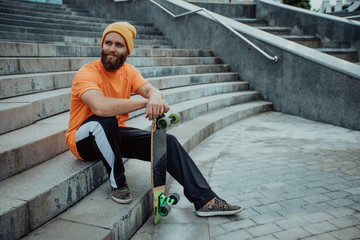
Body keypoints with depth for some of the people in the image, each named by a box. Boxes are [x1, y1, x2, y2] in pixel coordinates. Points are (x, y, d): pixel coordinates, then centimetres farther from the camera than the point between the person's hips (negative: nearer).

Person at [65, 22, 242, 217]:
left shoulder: (128, 71, 2)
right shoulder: (86, 73, -20)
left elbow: (150, 89, -16)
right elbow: (100, 107, -40)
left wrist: (155, 97, -42)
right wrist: (146, 102, -38)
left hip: (114, 134, 6)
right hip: (83, 140, -5)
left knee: (167, 142, -11)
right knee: (105, 120, -39)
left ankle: (205, 200, -9)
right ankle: (117, 183, -16)